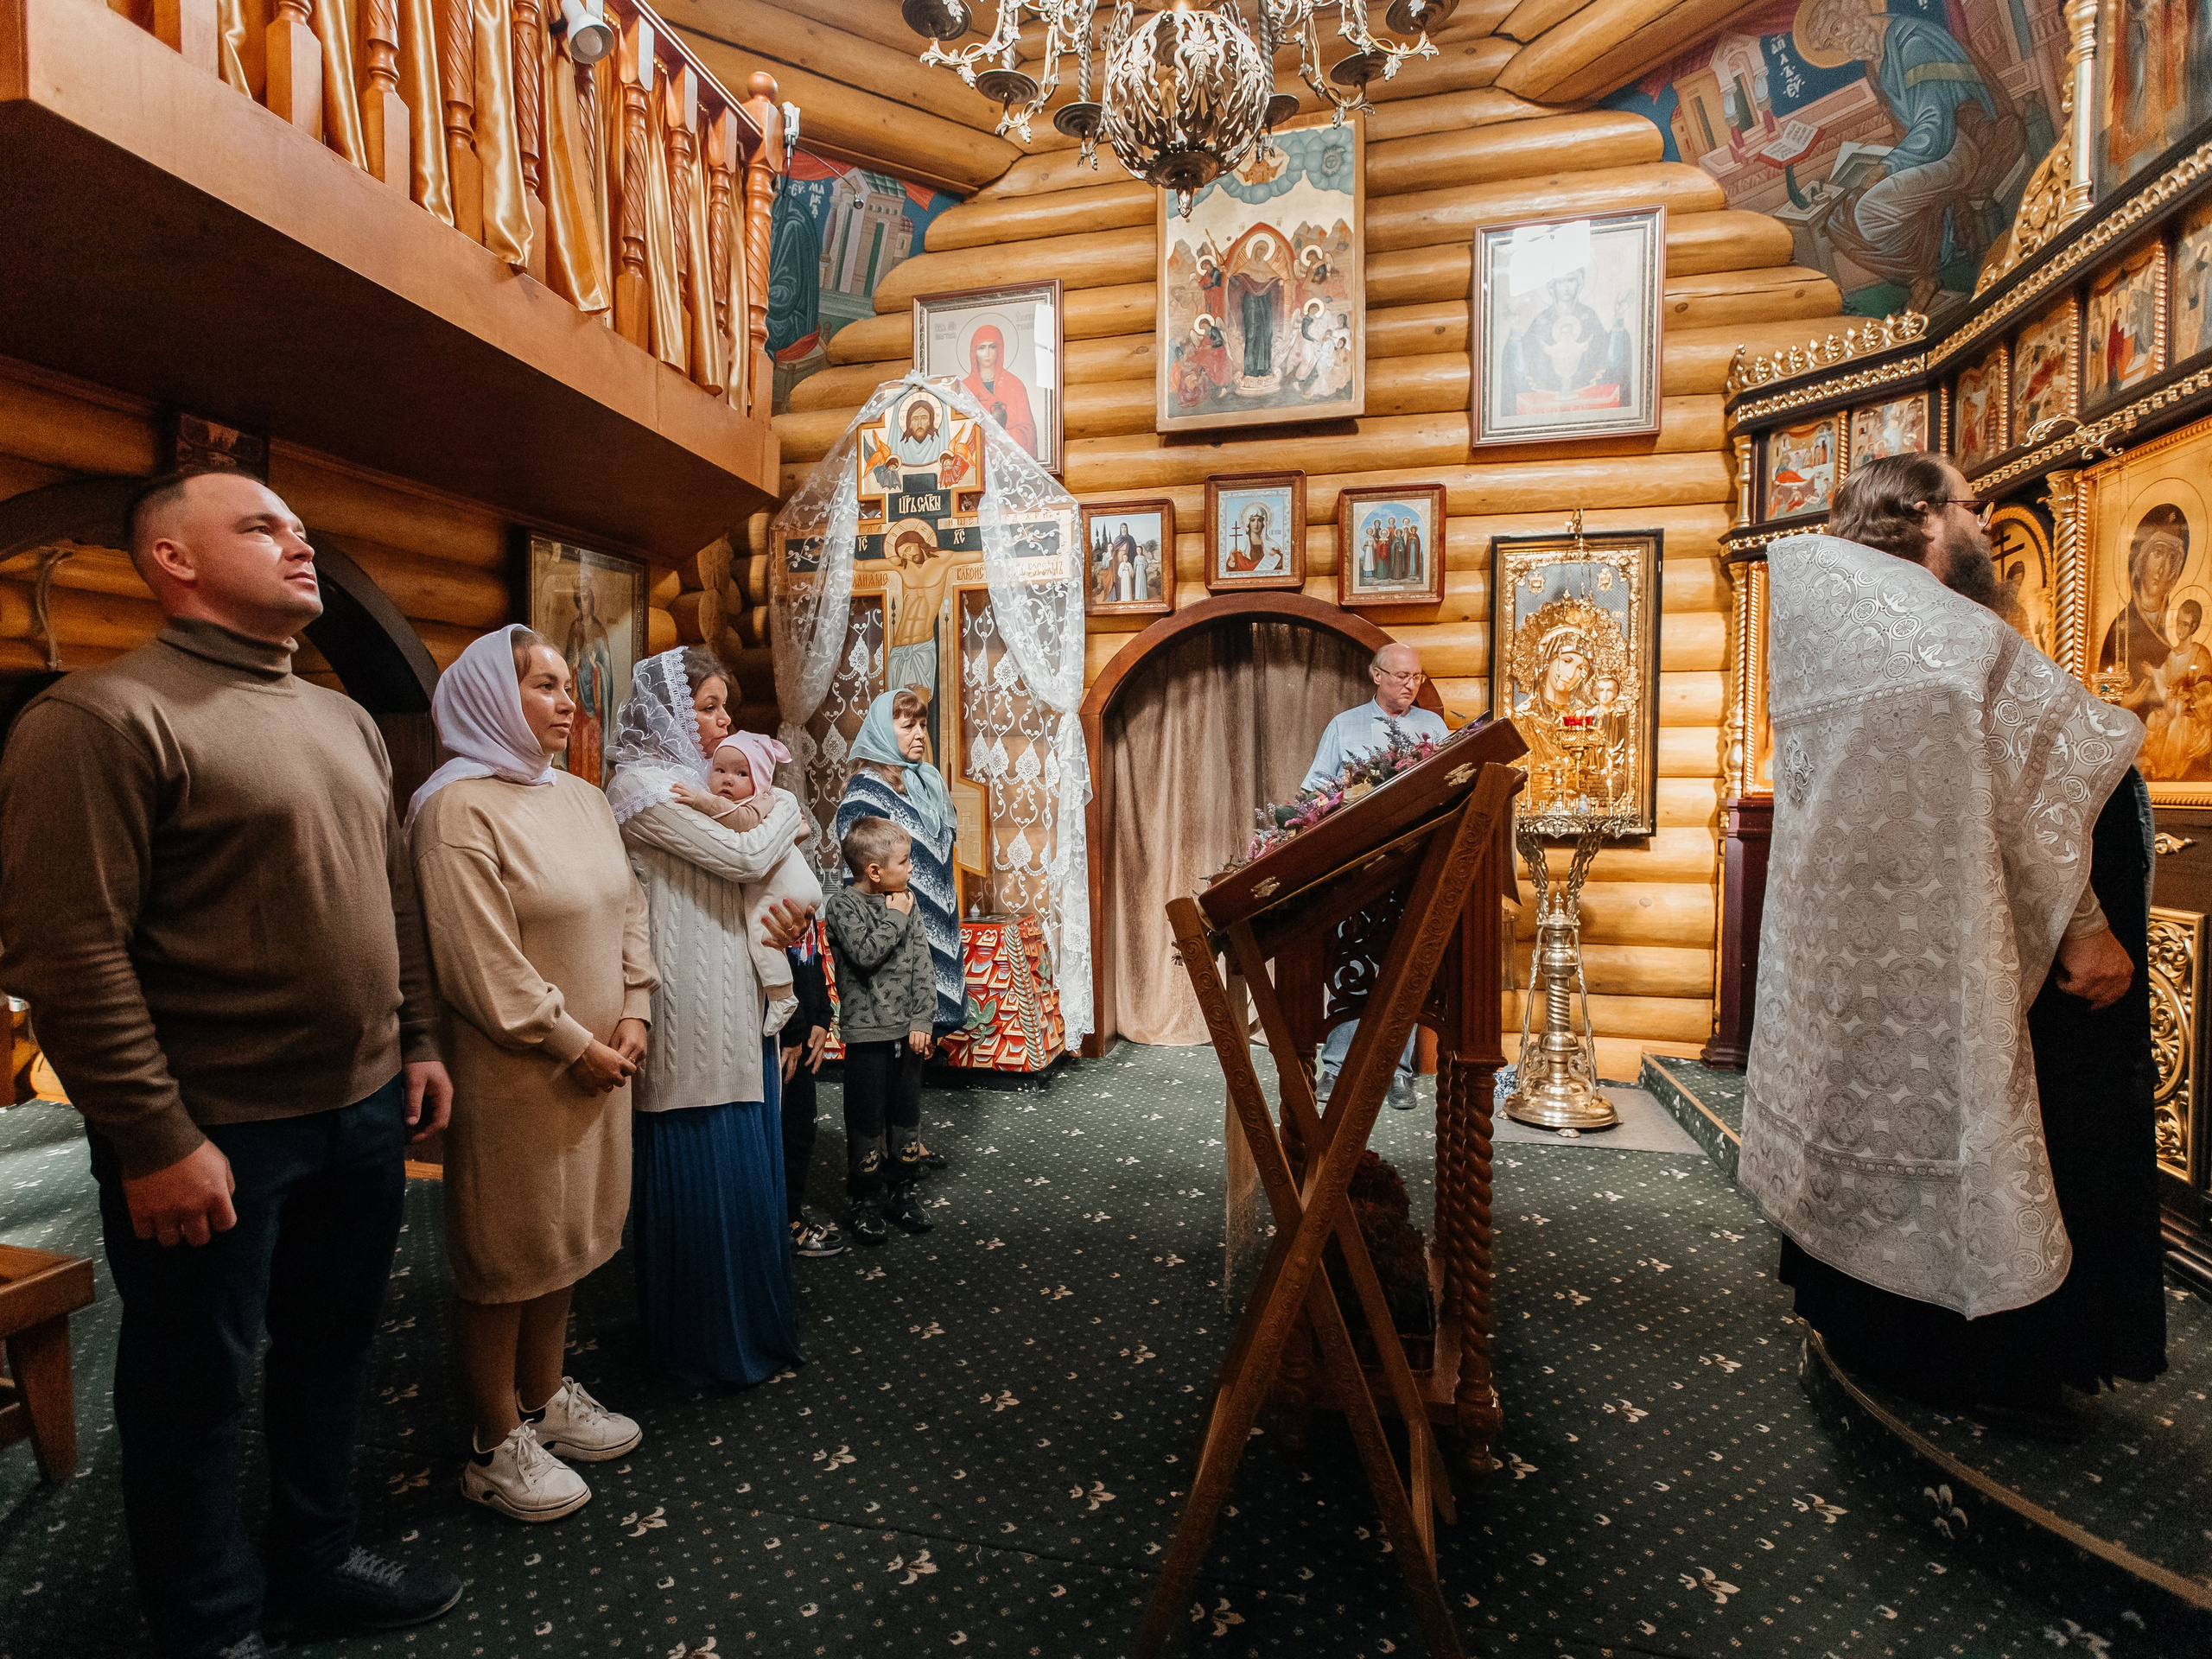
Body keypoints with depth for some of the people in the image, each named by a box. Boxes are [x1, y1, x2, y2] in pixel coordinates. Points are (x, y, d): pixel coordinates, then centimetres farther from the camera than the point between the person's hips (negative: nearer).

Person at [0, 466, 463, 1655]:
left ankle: (316, 1556, 42)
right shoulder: (105, 718, -13)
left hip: (362, 1111, 7)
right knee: (197, 1387, 13)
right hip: (215, 1135, -7)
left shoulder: (345, 720, 11)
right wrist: (154, 1139, -17)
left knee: (331, 1348, 21)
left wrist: (417, 1042, 12)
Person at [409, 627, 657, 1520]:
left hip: (596, 1060, 8)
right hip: (511, 1072, -8)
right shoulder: (457, 807, -16)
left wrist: (631, 1015, 0)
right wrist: (574, 1046, -15)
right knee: (504, 1254, 7)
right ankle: (496, 1445, 25)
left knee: (567, 1236, 19)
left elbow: (627, 910, 12)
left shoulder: (583, 797, 9)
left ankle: (546, 1397, 38)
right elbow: (481, 961, -21)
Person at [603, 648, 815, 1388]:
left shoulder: (694, 781, 16)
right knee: (706, 1175, 3)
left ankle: (750, 1320, 33)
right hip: (693, 1013, -9)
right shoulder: (642, 787, -13)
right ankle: (708, 1346, 20)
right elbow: (744, 858, -18)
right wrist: (784, 807, 0)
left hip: (738, 1003, 9)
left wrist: (788, 917, 1)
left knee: (747, 1168, 17)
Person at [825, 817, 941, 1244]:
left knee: (907, 1114, 13)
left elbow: (922, 965, 3)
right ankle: (866, 1201, 20)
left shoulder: (905, 903, 5)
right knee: (867, 1119, 5)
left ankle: (902, 1191, 29)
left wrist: (922, 1020, -4)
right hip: (867, 1035, -5)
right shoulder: (843, 904, -9)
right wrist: (896, 919, -14)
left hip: (908, 1032, 5)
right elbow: (865, 954, -24)